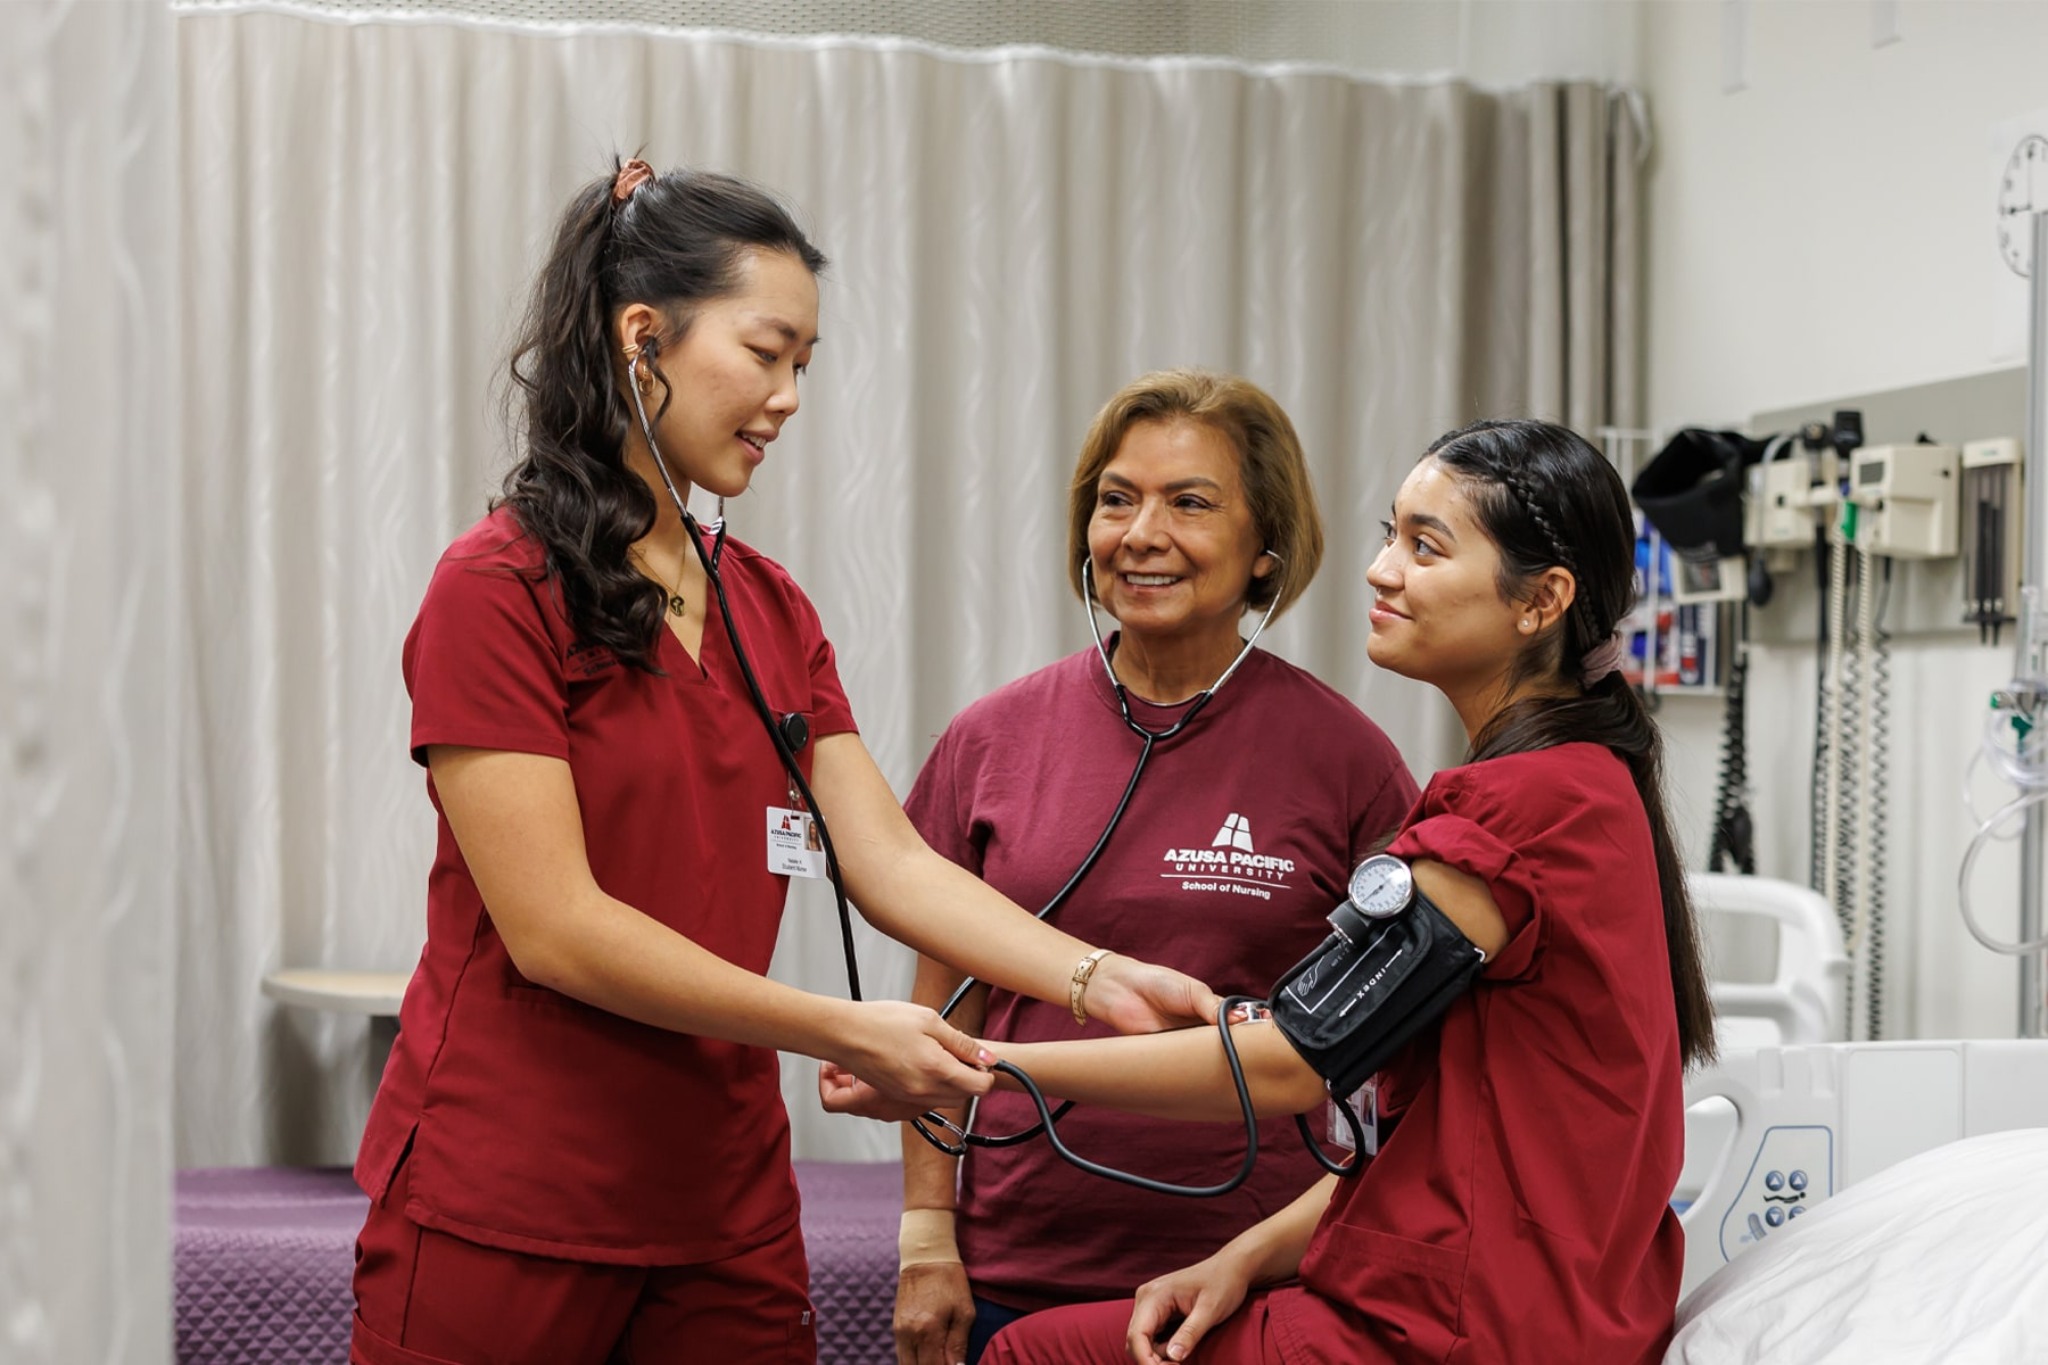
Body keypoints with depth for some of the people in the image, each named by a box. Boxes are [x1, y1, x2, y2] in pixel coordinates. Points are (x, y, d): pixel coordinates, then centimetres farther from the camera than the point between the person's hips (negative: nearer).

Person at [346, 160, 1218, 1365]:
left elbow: (891, 863, 3)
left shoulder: (771, 610, 11)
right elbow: (553, 928, -17)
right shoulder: (499, 590, -11)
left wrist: (1097, 982, -11)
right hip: (504, 1216, -6)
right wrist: (842, 1032, -19)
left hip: (719, 1214, 6)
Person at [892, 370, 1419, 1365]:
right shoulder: (992, 741, 3)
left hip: (1248, 1281, -1)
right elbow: (942, 1015, 8)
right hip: (1009, 1278, 2)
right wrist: (927, 1243, 2)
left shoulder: (1344, 759, -3)